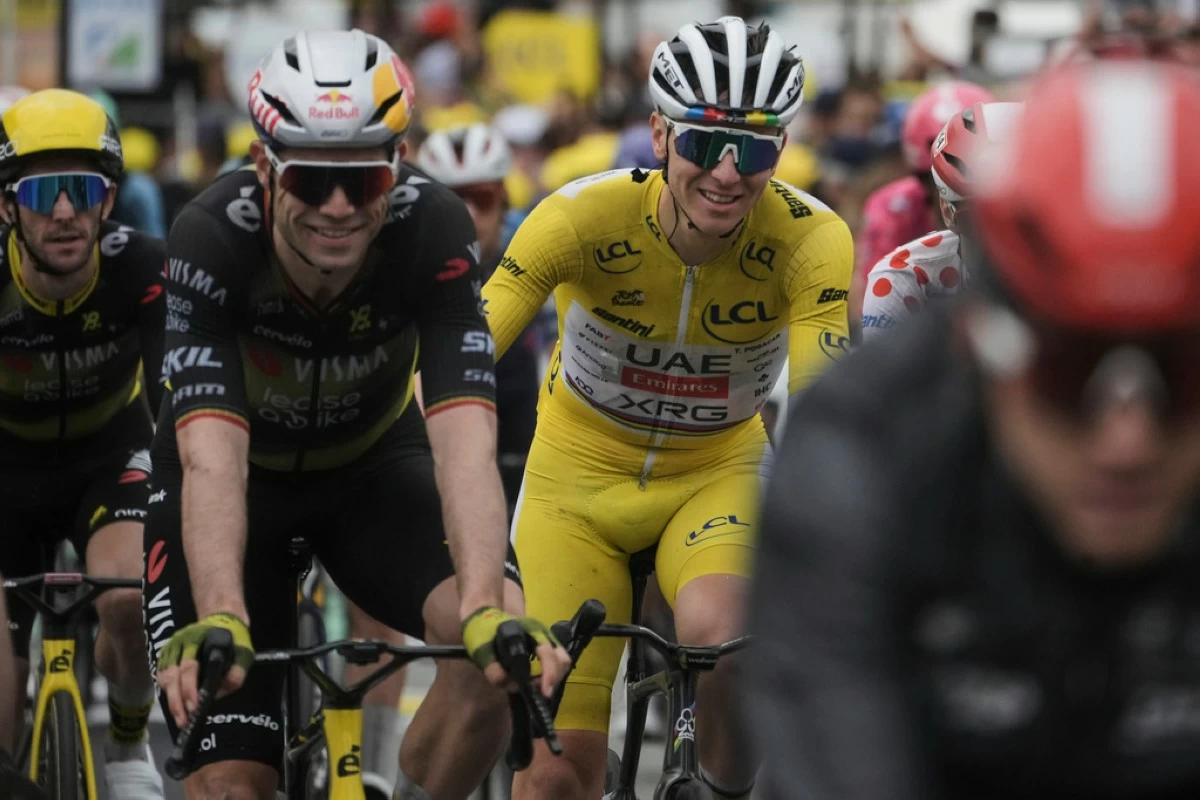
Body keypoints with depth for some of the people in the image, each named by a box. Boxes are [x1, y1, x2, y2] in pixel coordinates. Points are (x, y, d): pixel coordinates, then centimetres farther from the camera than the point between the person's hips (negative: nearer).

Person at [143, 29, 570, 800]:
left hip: (373, 465, 1)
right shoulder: (211, 239, -33)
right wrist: (219, 623, -59)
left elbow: (465, 441, -39)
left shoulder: (435, 230, -30)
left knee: (508, 642, -27)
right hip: (243, 475, -1)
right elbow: (212, 458, -42)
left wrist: (486, 612, -55)